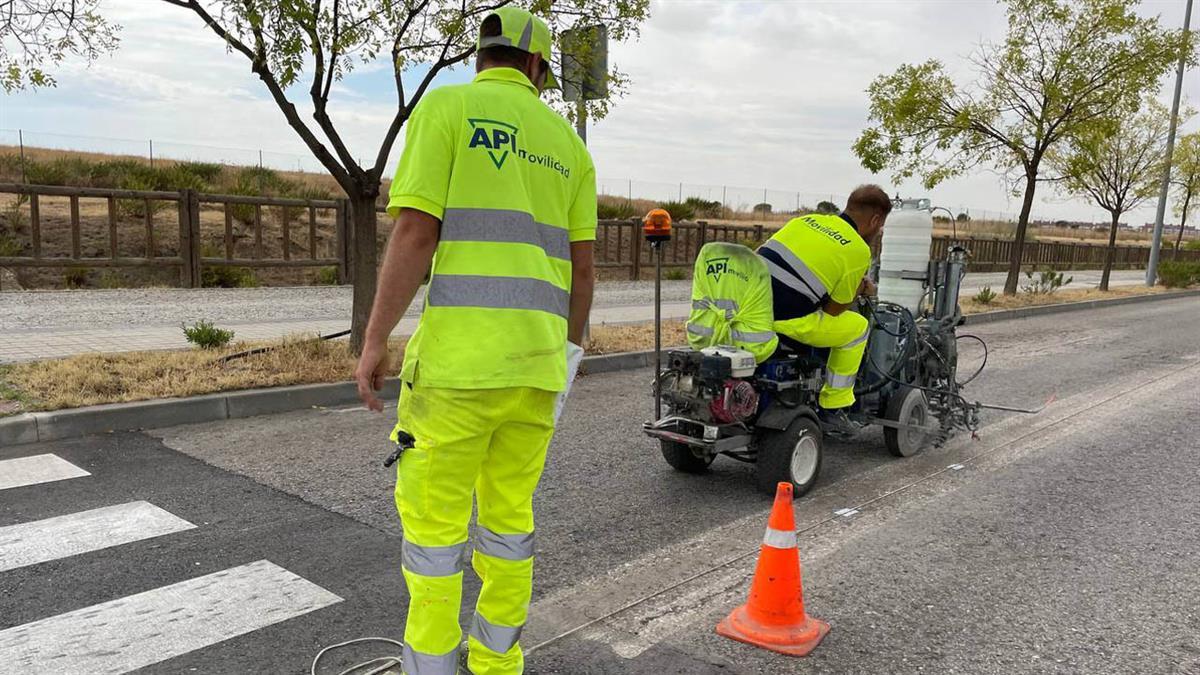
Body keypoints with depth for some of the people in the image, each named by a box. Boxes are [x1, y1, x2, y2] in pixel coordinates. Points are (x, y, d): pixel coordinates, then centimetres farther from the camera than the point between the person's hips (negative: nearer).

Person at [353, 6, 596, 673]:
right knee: (511, 515, 15)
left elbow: (415, 233, -10)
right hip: (538, 358, 6)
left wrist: (375, 340, -5)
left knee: (434, 516, 5)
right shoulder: (567, 141, 15)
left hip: (458, 355, -5)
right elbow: (583, 267, 13)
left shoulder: (447, 107, 1)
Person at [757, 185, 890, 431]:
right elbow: (834, 309, 0)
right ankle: (832, 407, 20)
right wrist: (858, 289, 23)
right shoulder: (859, 250, -1)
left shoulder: (807, 220, 15)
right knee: (858, 327, 16)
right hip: (786, 320, -7)